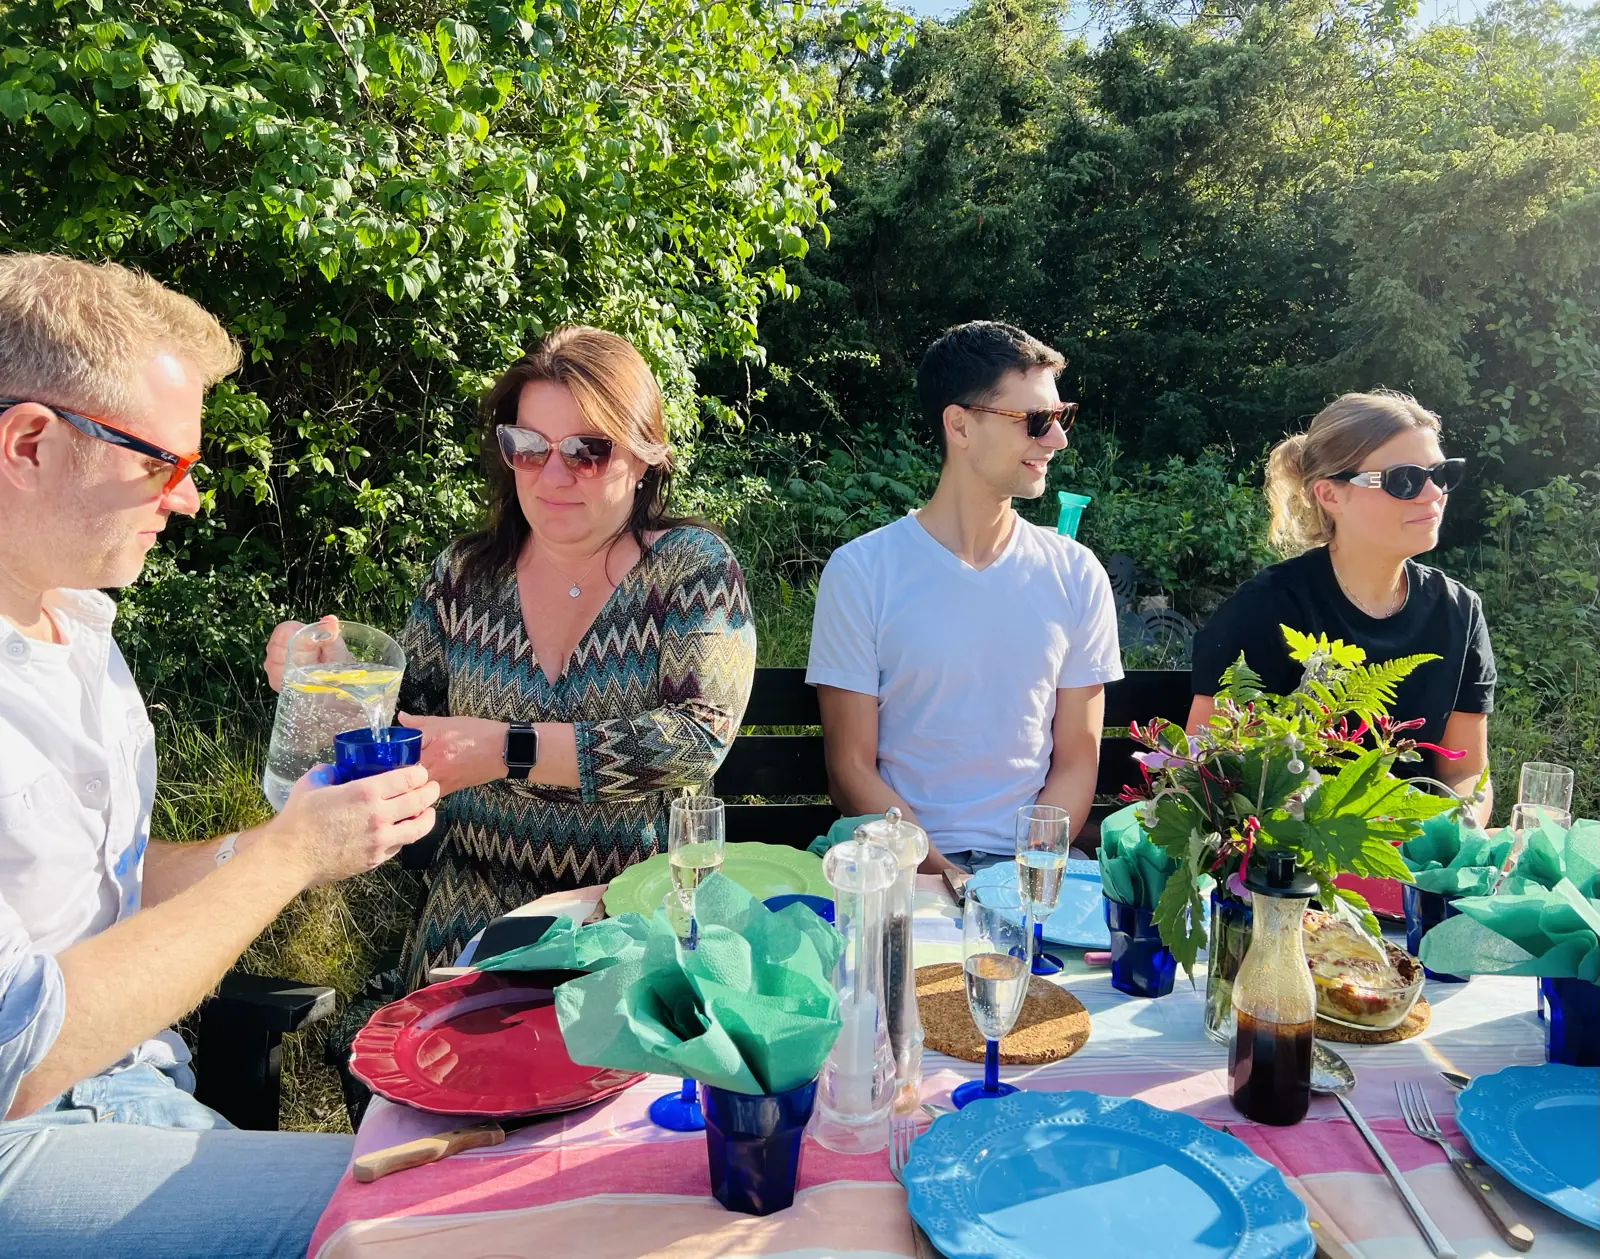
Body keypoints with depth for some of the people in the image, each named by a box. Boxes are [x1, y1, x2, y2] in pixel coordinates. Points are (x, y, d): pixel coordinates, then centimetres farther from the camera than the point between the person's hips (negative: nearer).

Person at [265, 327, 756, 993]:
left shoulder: (692, 565, -5)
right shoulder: (465, 575, 6)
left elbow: (700, 738, -17)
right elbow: (403, 721, 15)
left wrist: (508, 750, -23)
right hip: (477, 905, 3)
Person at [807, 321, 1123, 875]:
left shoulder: (1076, 575, 5)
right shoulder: (860, 572, -4)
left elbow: (1076, 760, 5)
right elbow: (851, 769, -4)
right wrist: (943, 876, -16)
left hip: (1034, 866, 2)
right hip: (907, 866, -2)